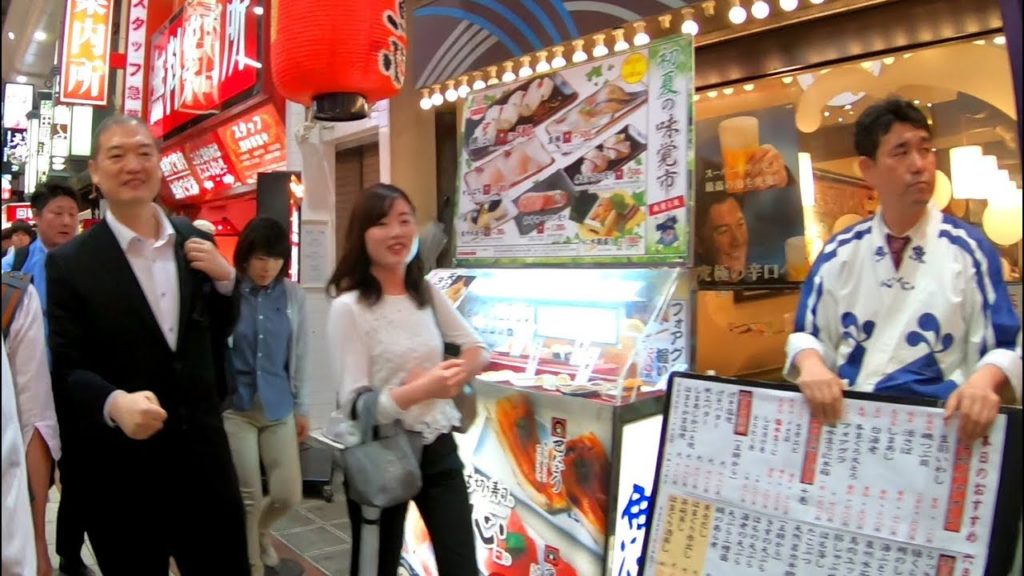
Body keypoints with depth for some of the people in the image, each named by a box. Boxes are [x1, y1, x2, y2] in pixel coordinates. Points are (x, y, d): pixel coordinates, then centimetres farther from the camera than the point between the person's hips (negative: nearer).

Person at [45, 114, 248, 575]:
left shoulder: (196, 242, 4)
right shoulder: (69, 263, -7)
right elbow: (65, 368, -9)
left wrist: (225, 278, -6)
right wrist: (114, 404, -29)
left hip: (203, 455, 3)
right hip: (120, 473, -3)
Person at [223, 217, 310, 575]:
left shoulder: (294, 296, -1)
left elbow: (300, 354, 6)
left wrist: (301, 407, 9)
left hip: (279, 408, 3)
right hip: (235, 407, -3)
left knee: (288, 495, 6)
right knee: (249, 498, 4)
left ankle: (259, 531, 41)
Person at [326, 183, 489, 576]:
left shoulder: (428, 294, 3)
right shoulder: (349, 308, -14)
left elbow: (477, 348, 12)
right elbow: (354, 405, -18)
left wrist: (461, 372, -10)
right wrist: (421, 390, -31)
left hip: (438, 449, 5)